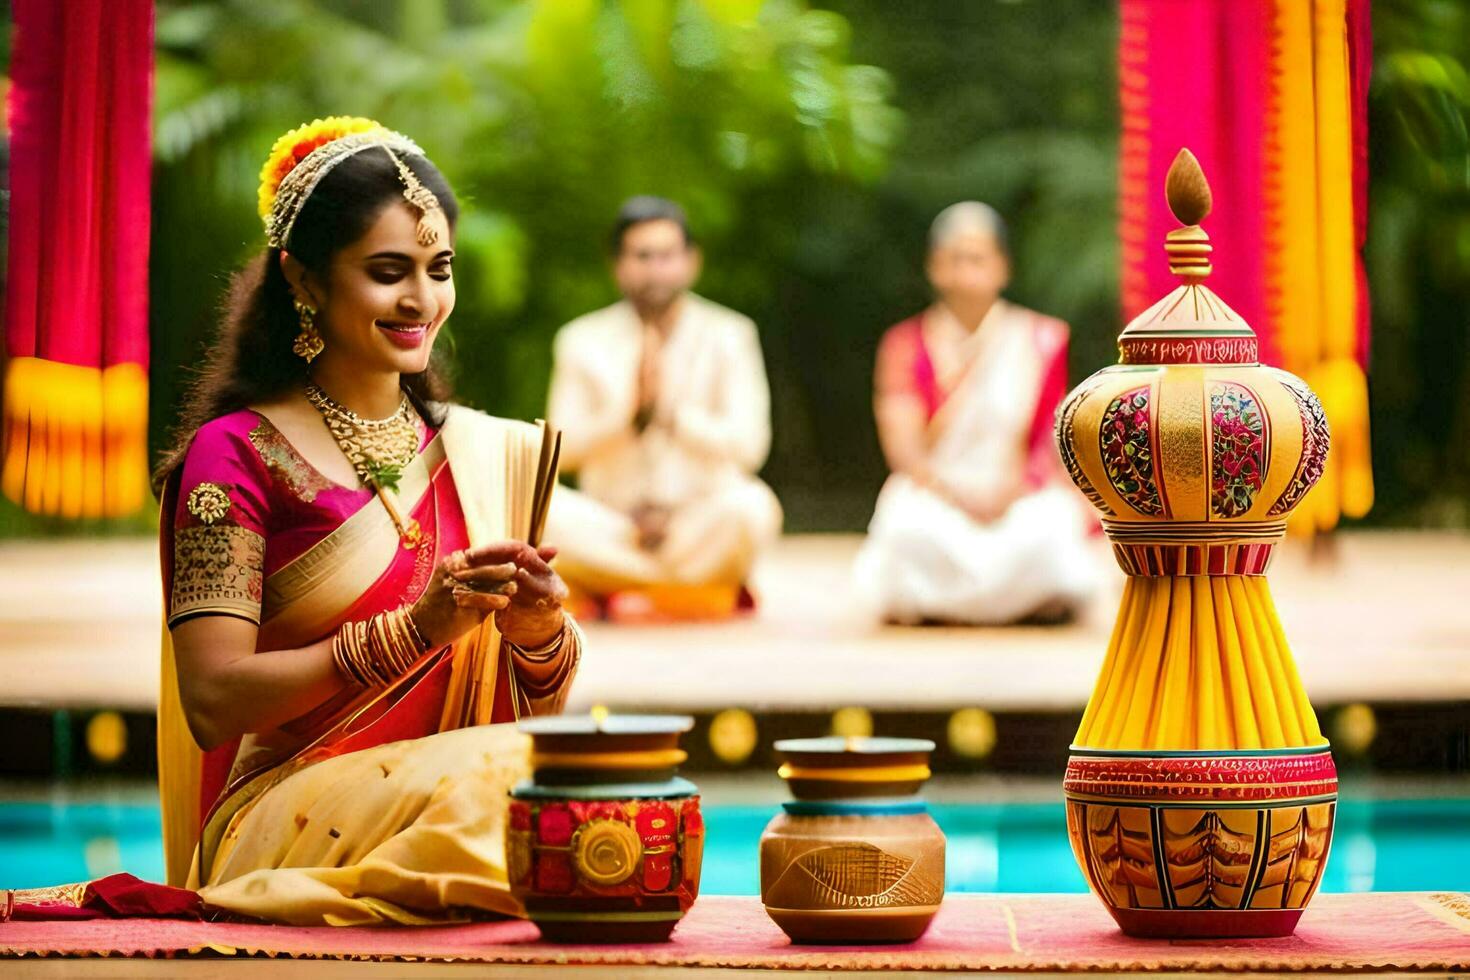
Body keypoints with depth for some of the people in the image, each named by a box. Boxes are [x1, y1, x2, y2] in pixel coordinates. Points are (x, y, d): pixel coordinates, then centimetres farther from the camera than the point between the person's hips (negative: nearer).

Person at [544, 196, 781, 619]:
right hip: (611, 531, 1)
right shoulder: (582, 341, 3)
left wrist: (669, 409, -22)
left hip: (701, 526, -1)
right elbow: (562, 448, -5)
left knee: (751, 504, -34)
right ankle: (698, 590, -22)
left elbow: (747, 445, -9)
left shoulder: (728, 335, 1)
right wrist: (629, 410, -20)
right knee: (544, 508, -30)